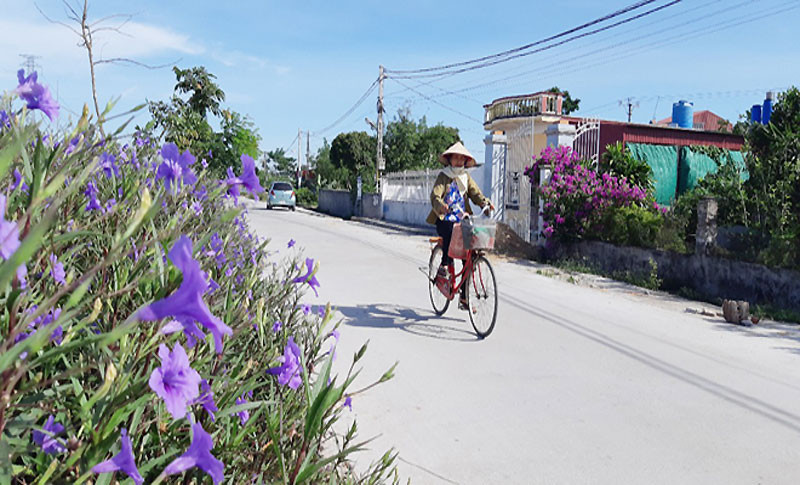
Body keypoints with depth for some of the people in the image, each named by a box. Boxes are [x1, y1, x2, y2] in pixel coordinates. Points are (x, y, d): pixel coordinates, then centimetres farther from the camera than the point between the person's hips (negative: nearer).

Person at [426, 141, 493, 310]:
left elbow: (475, 193, 3)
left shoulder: (466, 177, 15)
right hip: (444, 220, -4)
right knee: (451, 230, -39)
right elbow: (435, 196, -14)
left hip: (461, 220, 4)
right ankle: (445, 266, -21)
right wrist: (441, 206, -37)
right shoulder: (443, 176, 1)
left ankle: (464, 298, 5)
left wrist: (485, 202, -20)